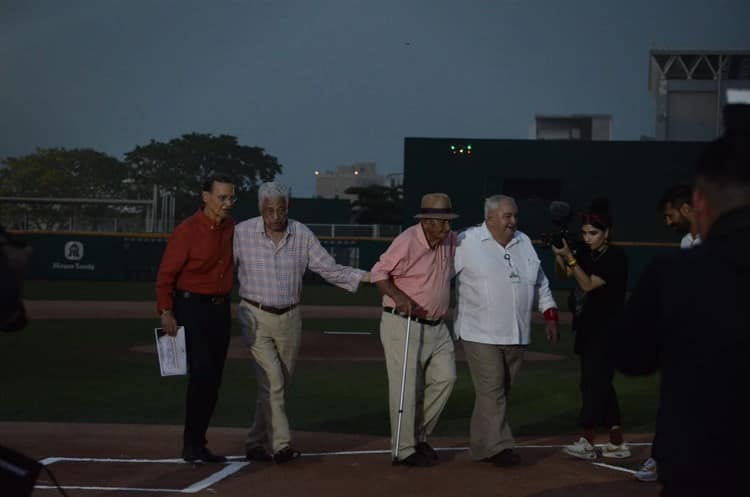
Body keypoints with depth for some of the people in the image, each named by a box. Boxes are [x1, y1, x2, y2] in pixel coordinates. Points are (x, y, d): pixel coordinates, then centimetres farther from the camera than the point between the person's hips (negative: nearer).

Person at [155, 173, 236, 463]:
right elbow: (166, 274, -13)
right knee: (202, 373, -16)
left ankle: (198, 444, 17)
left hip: (221, 309, 7)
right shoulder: (187, 231, -14)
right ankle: (191, 444, -7)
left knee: (213, 379, 8)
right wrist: (166, 312, -20)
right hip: (191, 308, -7)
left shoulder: (230, 226, 5)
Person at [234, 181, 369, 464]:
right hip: (256, 316, -3)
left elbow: (329, 269, 1)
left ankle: (257, 444, 21)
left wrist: (367, 277, -10)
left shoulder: (302, 235, 1)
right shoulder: (241, 233, -6)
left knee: (279, 385, 9)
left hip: (290, 319, 4)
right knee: (272, 381, -14)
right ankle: (281, 444, -13)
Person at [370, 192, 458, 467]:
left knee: (445, 377, 4)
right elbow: (378, 272, -12)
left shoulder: (451, 241, 5)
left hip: (436, 326, 7)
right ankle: (404, 450, 4)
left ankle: (419, 436, 20)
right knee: (407, 386, -5)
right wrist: (398, 296, -26)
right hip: (403, 324, -7)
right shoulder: (407, 241, -17)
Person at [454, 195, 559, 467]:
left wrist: (549, 314, 13)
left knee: (500, 392, 9)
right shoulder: (466, 242, -5)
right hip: (481, 333, -6)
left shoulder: (524, 243, 13)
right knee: (491, 391, -10)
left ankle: (481, 444, 20)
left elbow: (541, 283, 21)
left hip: (516, 335, 6)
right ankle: (497, 446, -8)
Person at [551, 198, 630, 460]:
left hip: (609, 330, -8)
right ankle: (617, 444, 15)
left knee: (593, 382, -11)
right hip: (590, 327, 8)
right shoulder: (587, 254, 7)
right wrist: (559, 254, -12)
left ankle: (587, 442, -9)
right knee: (600, 384, 9)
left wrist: (569, 257, -26)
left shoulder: (616, 257, -14)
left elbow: (588, 284, -20)